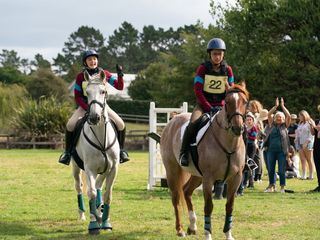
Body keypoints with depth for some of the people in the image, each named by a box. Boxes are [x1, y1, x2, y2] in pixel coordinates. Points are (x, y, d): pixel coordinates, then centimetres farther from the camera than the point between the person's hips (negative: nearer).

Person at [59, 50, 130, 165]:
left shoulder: (104, 74, 0)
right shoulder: (81, 77, -3)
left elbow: (119, 87, -3)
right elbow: (77, 97, -2)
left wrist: (120, 76, -22)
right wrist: (87, 108, -17)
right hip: (85, 106, -1)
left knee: (120, 124, -18)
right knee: (70, 124, -25)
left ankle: (121, 150, 3)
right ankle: (68, 151, -6)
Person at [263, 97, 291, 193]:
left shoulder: (285, 126, 7)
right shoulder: (272, 125, 11)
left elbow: (288, 116, -3)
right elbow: (269, 114, 3)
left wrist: (282, 106, 0)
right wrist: (276, 106, 1)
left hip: (281, 151, -2)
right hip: (271, 150, 2)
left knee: (281, 170, -1)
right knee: (270, 169, 6)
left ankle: (282, 187, 6)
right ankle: (271, 186, 16)